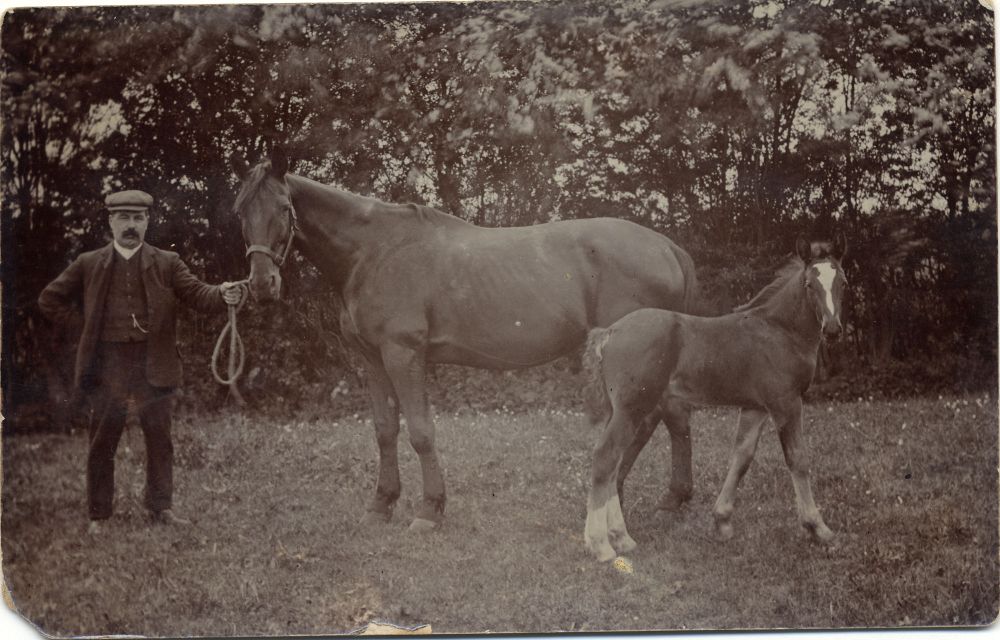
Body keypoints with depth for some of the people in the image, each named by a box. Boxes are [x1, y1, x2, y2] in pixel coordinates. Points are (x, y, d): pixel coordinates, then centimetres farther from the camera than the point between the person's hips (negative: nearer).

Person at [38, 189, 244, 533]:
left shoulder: (167, 263, 4)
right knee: (103, 441, 6)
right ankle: (98, 515, 15)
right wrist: (78, 322, 3)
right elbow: (49, 299, 13)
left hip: (153, 363, 0)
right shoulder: (88, 265, 5)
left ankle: (162, 508, 16)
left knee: (159, 437, 6)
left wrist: (223, 294, -28)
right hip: (107, 363, 0)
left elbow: (196, 293, -8)